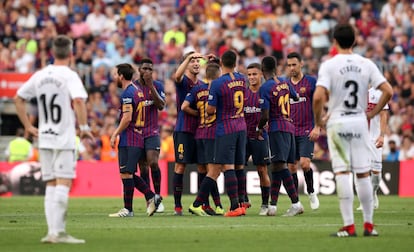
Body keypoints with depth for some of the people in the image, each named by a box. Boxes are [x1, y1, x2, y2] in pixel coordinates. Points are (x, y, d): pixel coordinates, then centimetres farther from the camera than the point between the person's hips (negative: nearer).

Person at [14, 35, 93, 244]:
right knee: (63, 184, -6)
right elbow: (78, 100, -25)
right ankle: (58, 232, -13)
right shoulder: (69, 76, -9)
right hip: (64, 139, -6)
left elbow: (18, 98, 14)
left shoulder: (40, 76, 9)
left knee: (51, 186, 11)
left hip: (44, 138, 6)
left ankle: (53, 231, 9)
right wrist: (84, 127, -16)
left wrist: (28, 126, 17)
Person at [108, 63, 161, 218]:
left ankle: (128, 209, -4)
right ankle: (151, 197, 8)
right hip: (138, 137, 10)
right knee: (129, 174, 13)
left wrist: (115, 134, -11)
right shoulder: (137, 90, 17)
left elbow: (127, 118, -19)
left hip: (128, 140, -10)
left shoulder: (127, 93, -13)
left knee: (126, 173, -6)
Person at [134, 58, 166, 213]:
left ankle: (158, 196, -5)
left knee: (153, 163, -16)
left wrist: (150, 86, -16)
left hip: (152, 132, -1)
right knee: (143, 168, 2)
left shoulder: (157, 86, 4)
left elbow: (161, 106, -11)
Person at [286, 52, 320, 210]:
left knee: (304, 163, -16)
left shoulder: (311, 82, -2)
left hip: (307, 131, -4)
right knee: (291, 166, 1)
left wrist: (317, 127, -11)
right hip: (290, 131, 4)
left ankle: (311, 192, 8)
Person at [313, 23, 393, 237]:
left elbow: (318, 97, -18)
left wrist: (318, 119, -2)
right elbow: (388, 91, -3)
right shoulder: (366, 64, 1)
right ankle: (368, 225, 10)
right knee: (363, 174, 8)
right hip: (359, 123, 3)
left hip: (337, 123, -3)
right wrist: (372, 113, 7)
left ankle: (349, 226, -5)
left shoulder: (329, 65, -8)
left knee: (342, 173, -2)